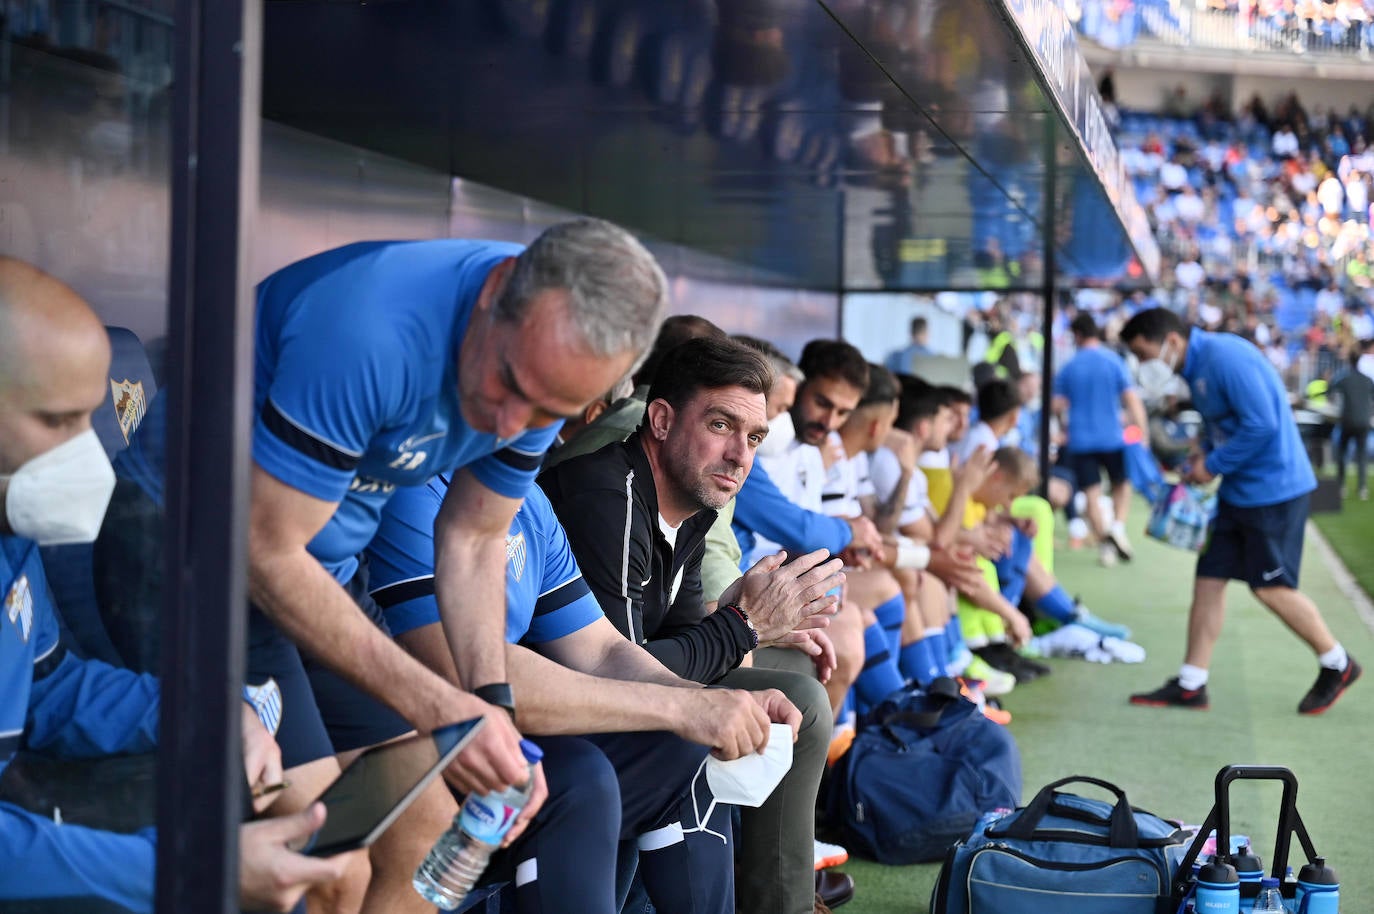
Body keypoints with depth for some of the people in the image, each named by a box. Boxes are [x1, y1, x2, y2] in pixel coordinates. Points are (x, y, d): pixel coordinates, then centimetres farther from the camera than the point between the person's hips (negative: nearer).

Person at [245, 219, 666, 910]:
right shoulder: (370, 333, -34)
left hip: (330, 566, 7)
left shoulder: (553, 361, -10)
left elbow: (473, 539, 3)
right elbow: (266, 551, -27)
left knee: (427, 836, 6)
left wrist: (493, 705, -12)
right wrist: (436, 707, -28)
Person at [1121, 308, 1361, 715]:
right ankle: (1190, 685, 11)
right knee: (1209, 579, 7)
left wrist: (1214, 465, -16)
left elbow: (1262, 424, -25)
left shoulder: (1225, 357, -20)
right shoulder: (1195, 368, 11)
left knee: (1271, 587, -1)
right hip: (1237, 491, 10)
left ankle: (1337, 666, 17)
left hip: (1272, 488, -10)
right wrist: (1201, 457, 3)